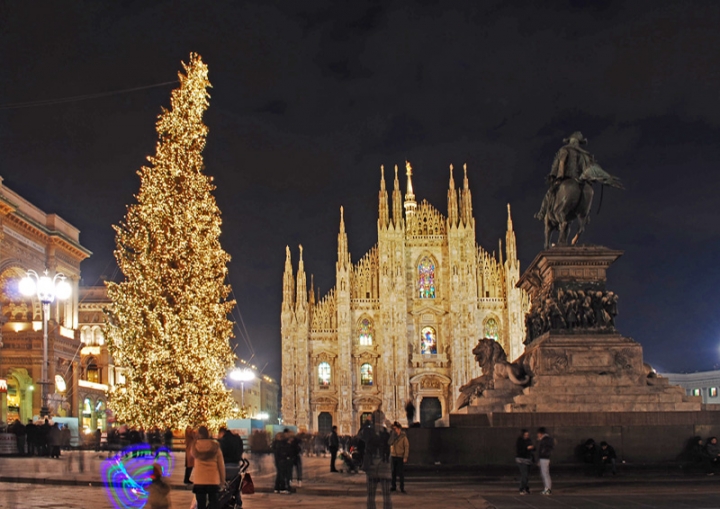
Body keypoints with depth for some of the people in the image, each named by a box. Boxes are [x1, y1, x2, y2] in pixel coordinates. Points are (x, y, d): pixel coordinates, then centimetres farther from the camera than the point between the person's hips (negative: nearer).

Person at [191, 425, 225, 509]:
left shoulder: (195, 446, -3)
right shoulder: (215, 446, -5)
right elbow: (221, 464, -2)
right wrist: (222, 480, 7)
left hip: (199, 480, 1)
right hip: (213, 480, -1)